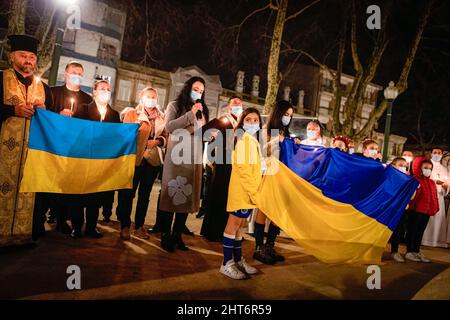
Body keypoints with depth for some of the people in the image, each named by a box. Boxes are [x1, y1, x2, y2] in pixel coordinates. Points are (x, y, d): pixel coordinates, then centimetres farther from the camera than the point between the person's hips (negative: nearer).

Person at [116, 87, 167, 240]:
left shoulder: (161, 117, 12)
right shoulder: (132, 113, 3)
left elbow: (165, 136, 14)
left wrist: (157, 141, -7)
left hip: (153, 159, 4)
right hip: (135, 158, -4)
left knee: (145, 194, 10)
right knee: (128, 193, -4)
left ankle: (139, 226, 19)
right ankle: (125, 226, 9)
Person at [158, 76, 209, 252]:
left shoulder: (203, 110, 17)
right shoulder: (175, 105, 6)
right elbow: (169, 127, -10)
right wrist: (190, 114, -11)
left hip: (194, 158, 4)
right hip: (176, 157, -4)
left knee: (187, 196, 4)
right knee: (171, 195, -4)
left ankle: (177, 235, 13)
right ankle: (165, 236, 4)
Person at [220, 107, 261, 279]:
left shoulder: (253, 140, 17)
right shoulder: (244, 138, -11)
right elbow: (242, 167, -19)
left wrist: (254, 189, 11)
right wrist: (253, 191, -19)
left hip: (249, 189, 9)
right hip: (242, 188, -9)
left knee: (239, 224, 13)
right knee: (234, 223, -5)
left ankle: (238, 260, 21)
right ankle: (227, 263, 2)